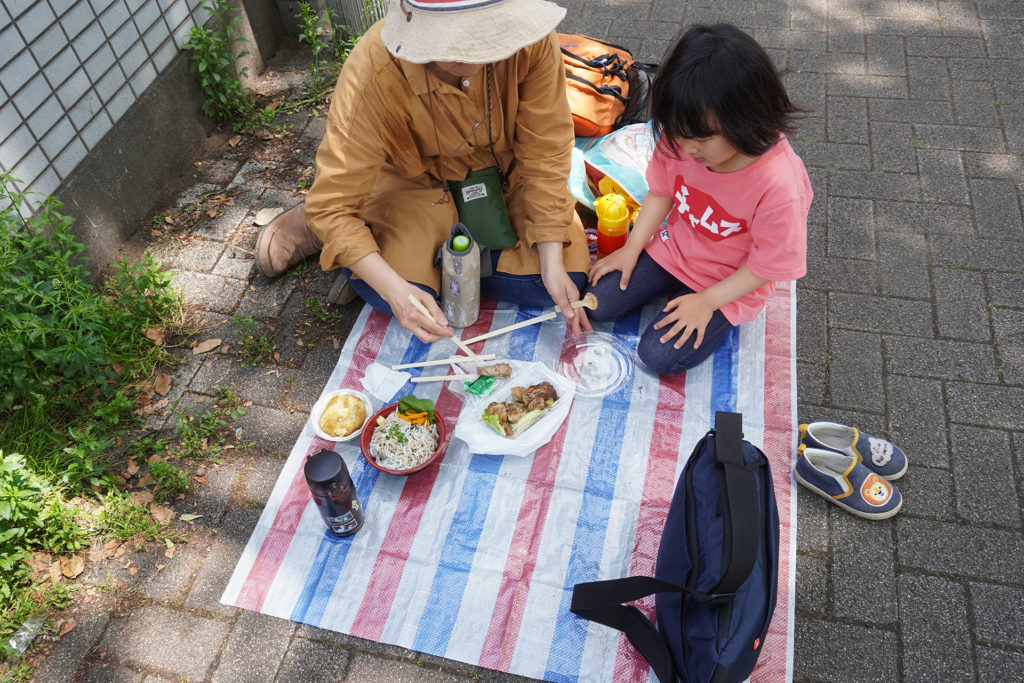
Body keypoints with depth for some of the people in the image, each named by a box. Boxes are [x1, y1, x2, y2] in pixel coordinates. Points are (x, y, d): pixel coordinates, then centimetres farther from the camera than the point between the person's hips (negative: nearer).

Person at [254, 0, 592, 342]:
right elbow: (332, 203, -29)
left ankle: (440, 259, 0)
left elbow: (545, 153, -21)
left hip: (510, 173, 3)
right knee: (395, 298, -26)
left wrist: (553, 265, -28)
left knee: (568, 280, -17)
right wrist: (395, 289, -43)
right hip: (421, 182, -2)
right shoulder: (373, 72, -33)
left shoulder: (530, 37, -29)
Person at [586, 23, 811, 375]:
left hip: (729, 281, -5)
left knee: (660, 355, -16)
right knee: (597, 302, -3)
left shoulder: (779, 186, -34)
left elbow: (767, 266, -21)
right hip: (673, 247, 5)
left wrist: (708, 301, -21)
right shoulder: (681, 139, -19)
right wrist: (631, 248, -4)